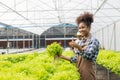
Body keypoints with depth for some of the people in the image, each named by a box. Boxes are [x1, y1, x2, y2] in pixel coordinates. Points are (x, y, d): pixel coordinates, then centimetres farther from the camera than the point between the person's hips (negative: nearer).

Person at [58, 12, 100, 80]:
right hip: (79, 72, 7)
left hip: (87, 73, -7)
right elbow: (78, 59, 13)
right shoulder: (82, 41, 13)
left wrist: (78, 46, -35)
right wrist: (63, 57, 8)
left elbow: (88, 56, -21)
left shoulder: (94, 41, -8)